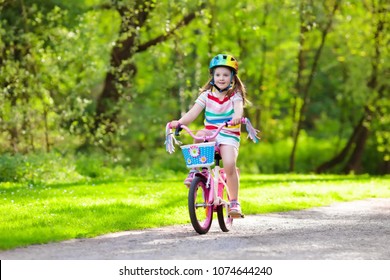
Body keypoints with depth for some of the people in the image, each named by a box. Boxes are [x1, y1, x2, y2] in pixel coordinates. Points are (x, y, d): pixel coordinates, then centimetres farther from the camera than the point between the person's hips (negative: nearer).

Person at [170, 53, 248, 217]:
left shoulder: (235, 95, 2)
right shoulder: (207, 95, 7)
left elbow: (239, 108, -19)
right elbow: (193, 112, -4)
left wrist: (237, 117, -43)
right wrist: (180, 122, -23)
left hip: (229, 136, -2)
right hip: (210, 134, 2)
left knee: (230, 164, -26)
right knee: (200, 135, -34)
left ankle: (234, 202, -14)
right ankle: (194, 170, -18)